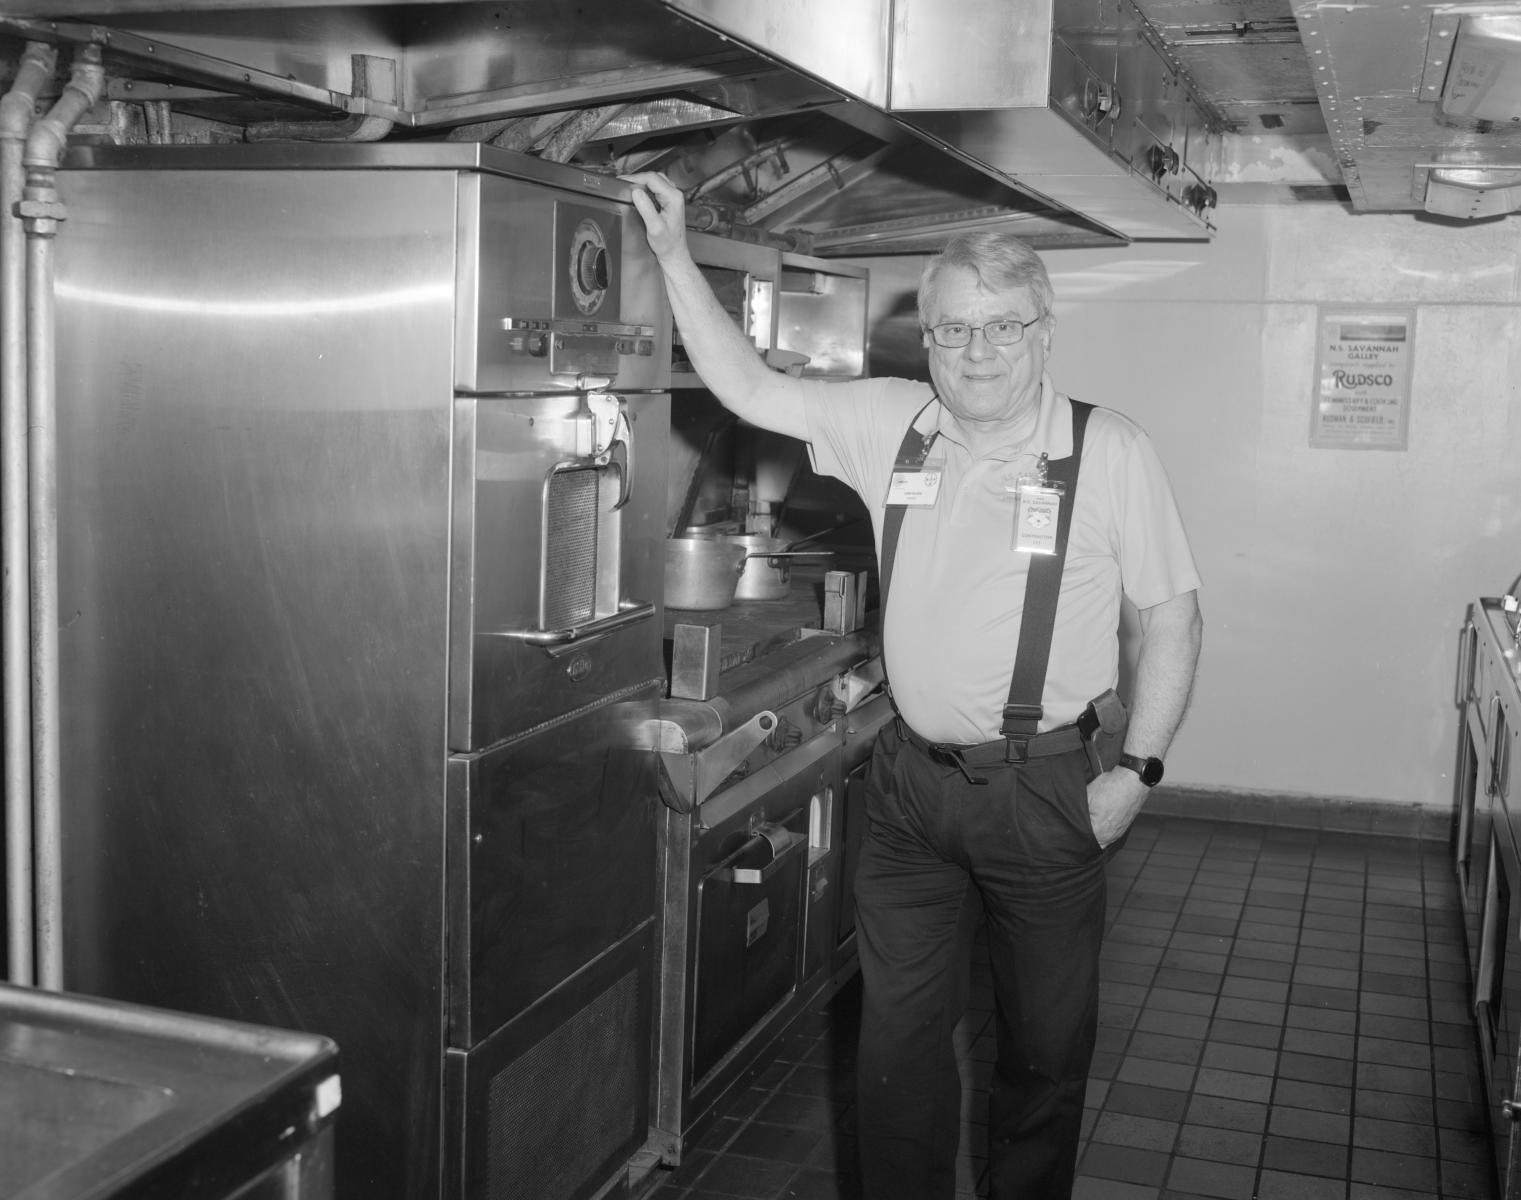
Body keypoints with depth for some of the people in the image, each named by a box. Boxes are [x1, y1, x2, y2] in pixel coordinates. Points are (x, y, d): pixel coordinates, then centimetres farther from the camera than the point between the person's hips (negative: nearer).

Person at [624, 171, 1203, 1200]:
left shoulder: (1112, 452, -7)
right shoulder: (890, 423, 2)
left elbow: (1172, 618, -3)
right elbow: (747, 387, 4)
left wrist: (1135, 768, -9)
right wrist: (675, 254, -1)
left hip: (1049, 787, -2)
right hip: (913, 778, 3)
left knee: (1048, 1041, 12)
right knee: (898, 1033, 10)